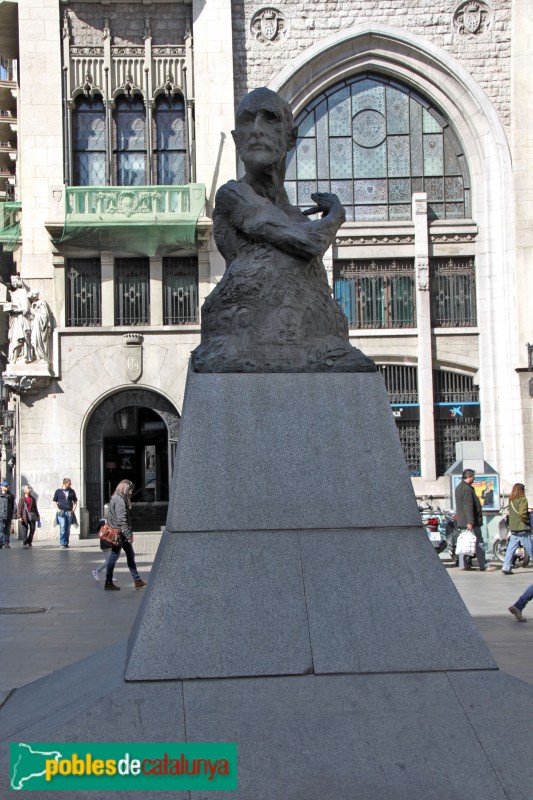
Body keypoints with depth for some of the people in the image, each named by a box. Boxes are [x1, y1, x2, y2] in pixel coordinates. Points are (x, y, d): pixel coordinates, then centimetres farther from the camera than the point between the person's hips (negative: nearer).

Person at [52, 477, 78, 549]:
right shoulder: (58, 491, 5)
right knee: (62, 528, -15)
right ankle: (62, 544, -15)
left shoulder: (72, 491, 11)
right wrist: (58, 509, -5)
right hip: (61, 512, -3)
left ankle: (66, 544, 13)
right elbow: (54, 501, 9)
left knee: (68, 529, 5)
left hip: (69, 513, 3)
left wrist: (73, 509, 5)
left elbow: (75, 501, 19)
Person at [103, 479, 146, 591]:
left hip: (122, 535, 10)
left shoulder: (118, 498, 14)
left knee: (130, 555, 12)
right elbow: (122, 520, -24)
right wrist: (129, 535, -21)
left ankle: (137, 580, 15)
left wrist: (129, 534, 17)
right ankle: (108, 583, 7)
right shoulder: (119, 500, -18)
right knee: (114, 557, -1)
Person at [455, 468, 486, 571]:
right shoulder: (467, 489, -16)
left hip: (461, 521, 10)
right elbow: (468, 506, -24)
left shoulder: (459, 487, 17)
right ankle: (483, 566, -4)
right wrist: (470, 521, -27)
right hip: (470, 522, -10)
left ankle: (464, 565, 9)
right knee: (479, 543, -5)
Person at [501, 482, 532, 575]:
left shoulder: (511, 500, 10)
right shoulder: (523, 500, -11)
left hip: (513, 529, 7)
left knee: (511, 548, 4)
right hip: (522, 528, -6)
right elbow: (522, 514, -20)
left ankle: (506, 568, -3)